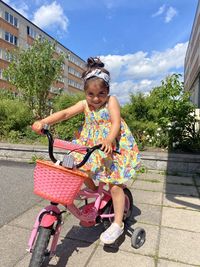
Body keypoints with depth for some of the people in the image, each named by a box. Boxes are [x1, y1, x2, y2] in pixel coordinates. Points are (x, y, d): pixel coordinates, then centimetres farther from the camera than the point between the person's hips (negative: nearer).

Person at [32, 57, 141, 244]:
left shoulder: (111, 101, -10)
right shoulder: (85, 104, 0)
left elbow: (116, 123, -23)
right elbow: (65, 113, -11)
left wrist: (109, 139, -43)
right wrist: (43, 122, -26)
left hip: (112, 147, -5)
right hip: (91, 147, 5)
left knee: (114, 184, -6)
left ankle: (118, 224, 10)